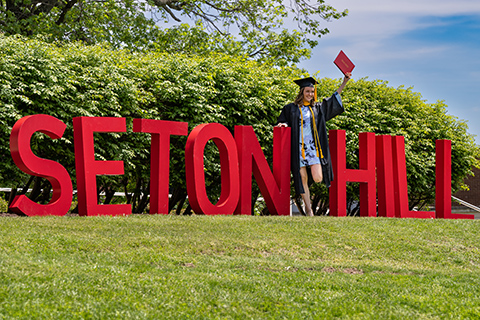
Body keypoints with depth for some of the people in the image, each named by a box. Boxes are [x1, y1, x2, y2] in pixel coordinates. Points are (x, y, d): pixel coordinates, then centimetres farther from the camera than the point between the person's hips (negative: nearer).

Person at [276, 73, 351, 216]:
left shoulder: (318, 107, 14)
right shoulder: (291, 108, 8)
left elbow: (334, 98, 18)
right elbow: (282, 122, 15)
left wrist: (344, 82, 11)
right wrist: (283, 124, -9)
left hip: (313, 147, 1)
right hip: (298, 148, -1)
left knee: (318, 178, -14)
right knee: (303, 180, -1)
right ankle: (308, 210, 7)